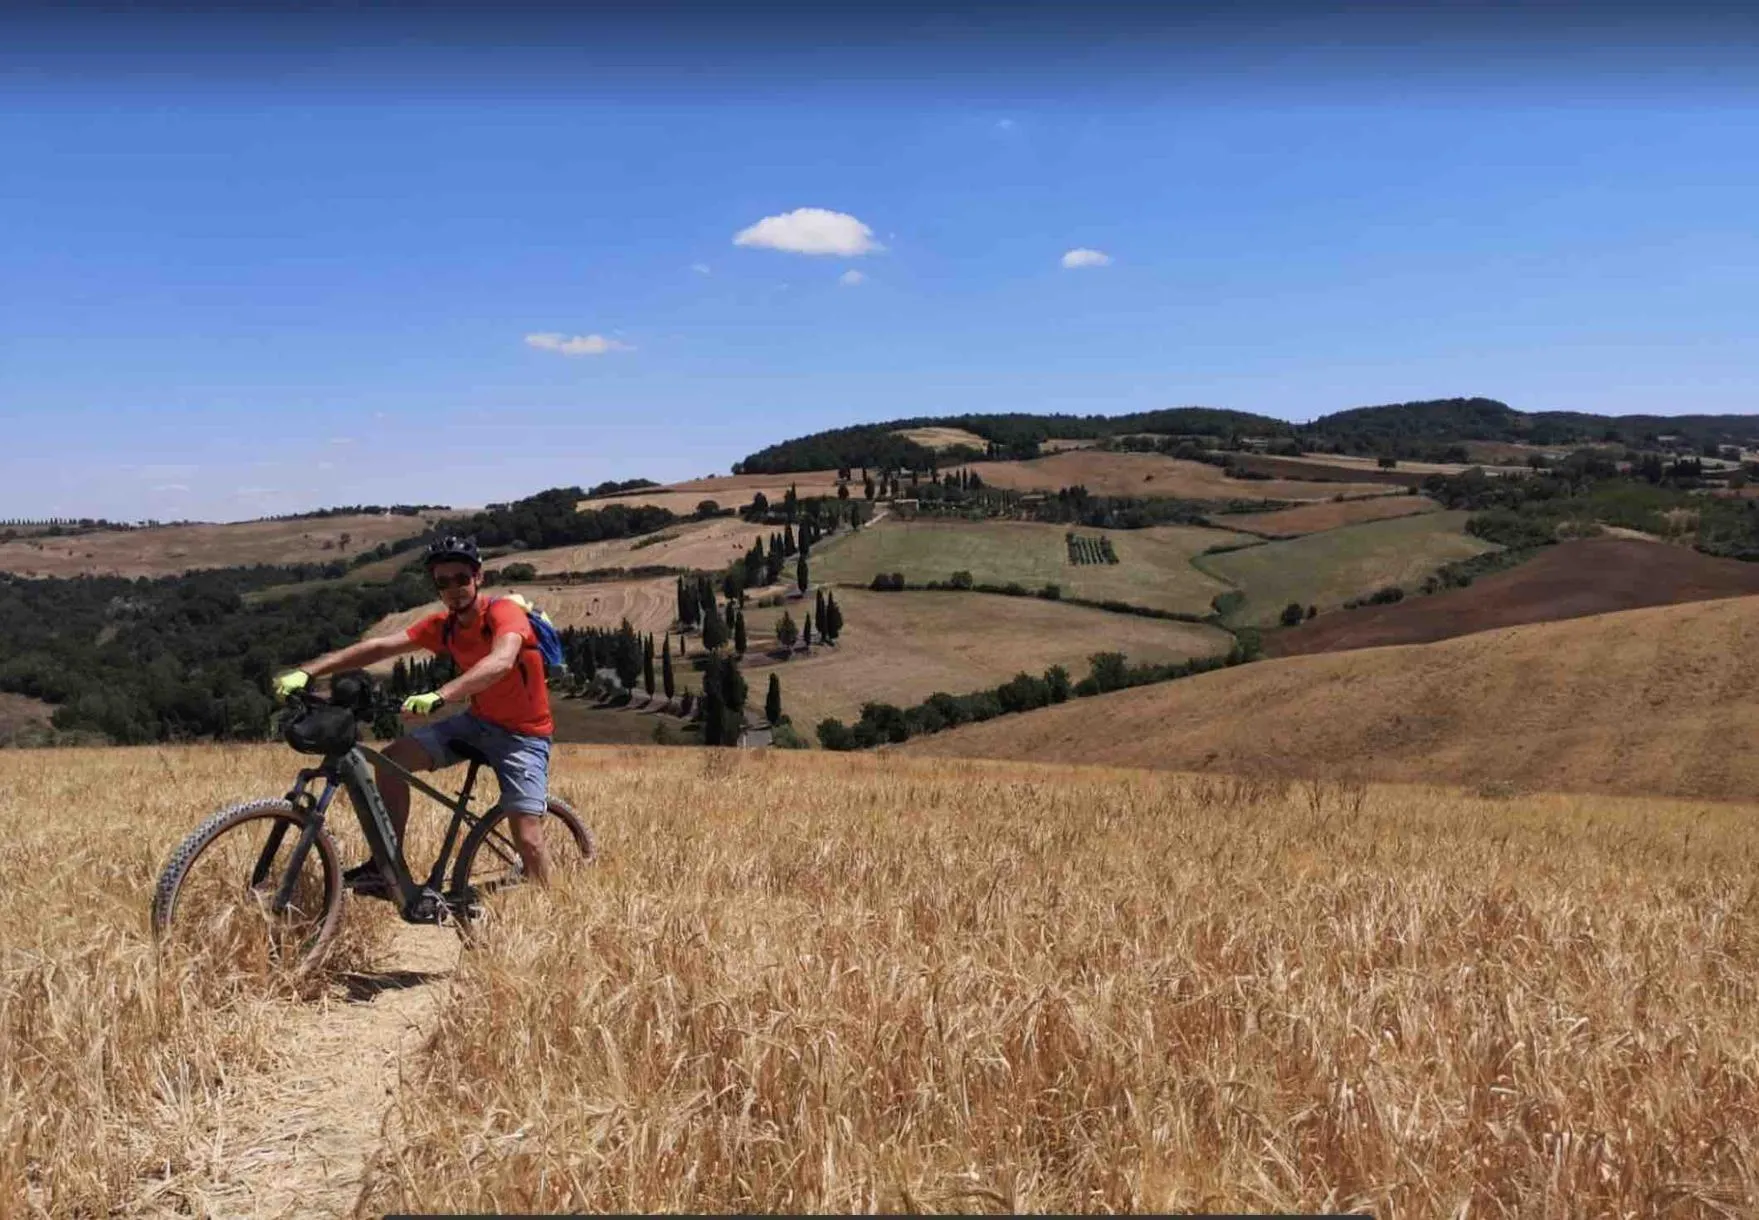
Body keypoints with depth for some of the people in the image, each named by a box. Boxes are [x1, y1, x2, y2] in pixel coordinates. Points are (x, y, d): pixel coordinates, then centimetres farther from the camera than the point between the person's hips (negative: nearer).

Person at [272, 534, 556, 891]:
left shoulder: (504, 613, -22)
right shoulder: (442, 627, -3)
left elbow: (501, 662, -42)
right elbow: (379, 646, -10)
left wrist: (440, 696, -56)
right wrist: (305, 672, -20)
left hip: (523, 734, -6)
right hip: (477, 721, 6)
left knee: (526, 837, -17)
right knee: (393, 759, -9)